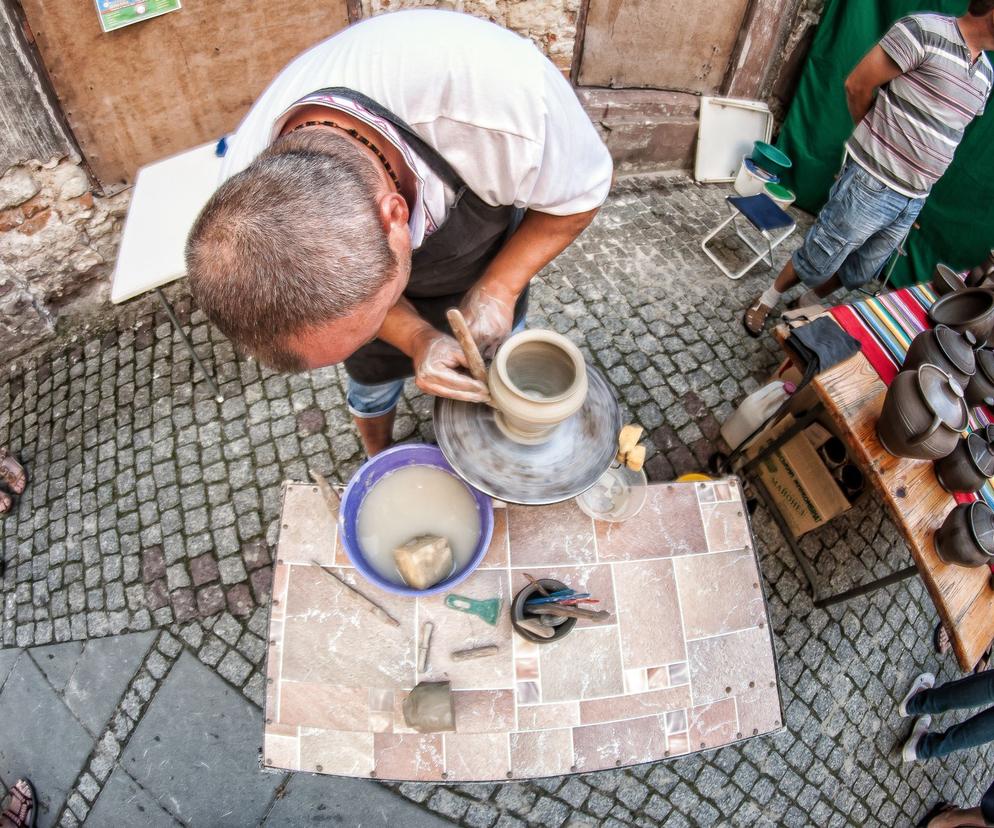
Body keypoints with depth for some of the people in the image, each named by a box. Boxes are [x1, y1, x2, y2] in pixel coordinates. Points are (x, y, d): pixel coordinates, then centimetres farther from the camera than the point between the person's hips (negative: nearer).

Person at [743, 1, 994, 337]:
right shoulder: (926, 30, -13)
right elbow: (857, 85, -10)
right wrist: (875, 136, 3)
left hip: (914, 200, 8)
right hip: (871, 184, -8)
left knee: (860, 272, 18)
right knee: (818, 260, 3)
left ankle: (807, 304, 39)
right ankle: (767, 300, 26)